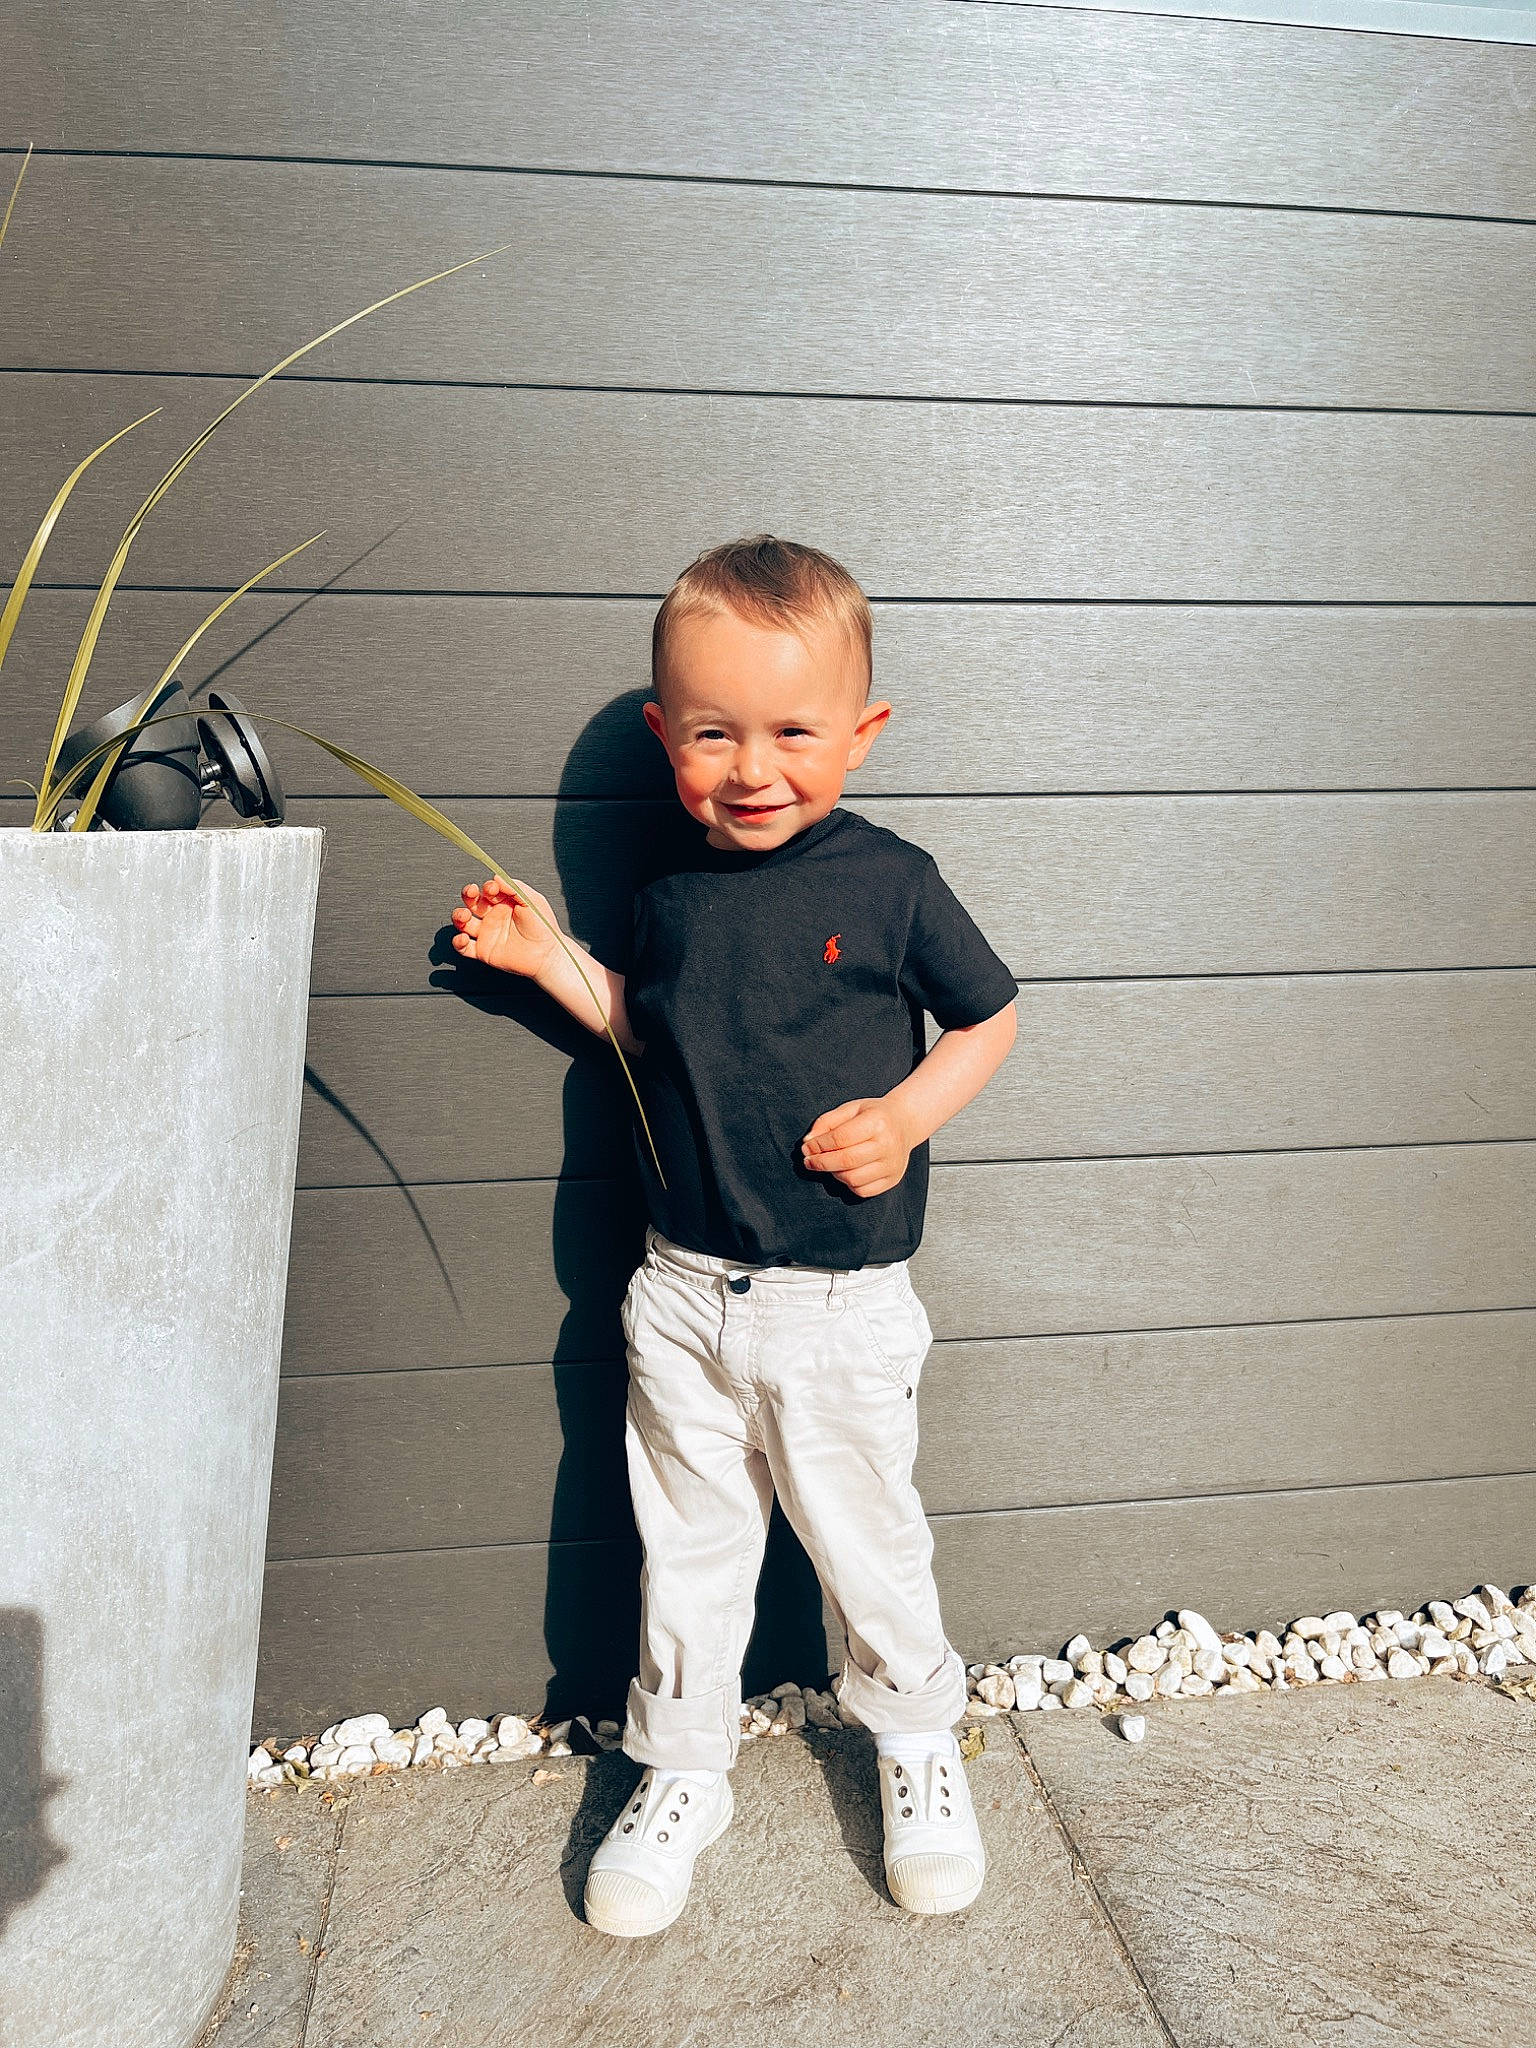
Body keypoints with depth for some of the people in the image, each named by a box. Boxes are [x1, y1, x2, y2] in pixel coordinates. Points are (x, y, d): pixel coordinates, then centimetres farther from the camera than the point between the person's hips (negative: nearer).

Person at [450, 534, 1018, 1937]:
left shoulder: (890, 882, -10)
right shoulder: (669, 900, 1)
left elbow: (991, 1018, 1)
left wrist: (907, 1112, -14)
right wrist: (557, 964, 8)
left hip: (842, 1304, -3)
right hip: (685, 1291, 3)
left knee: (865, 1538, 14)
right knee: (687, 1547, 15)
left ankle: (917, 1739, 42)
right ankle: (681, 1770, 37)